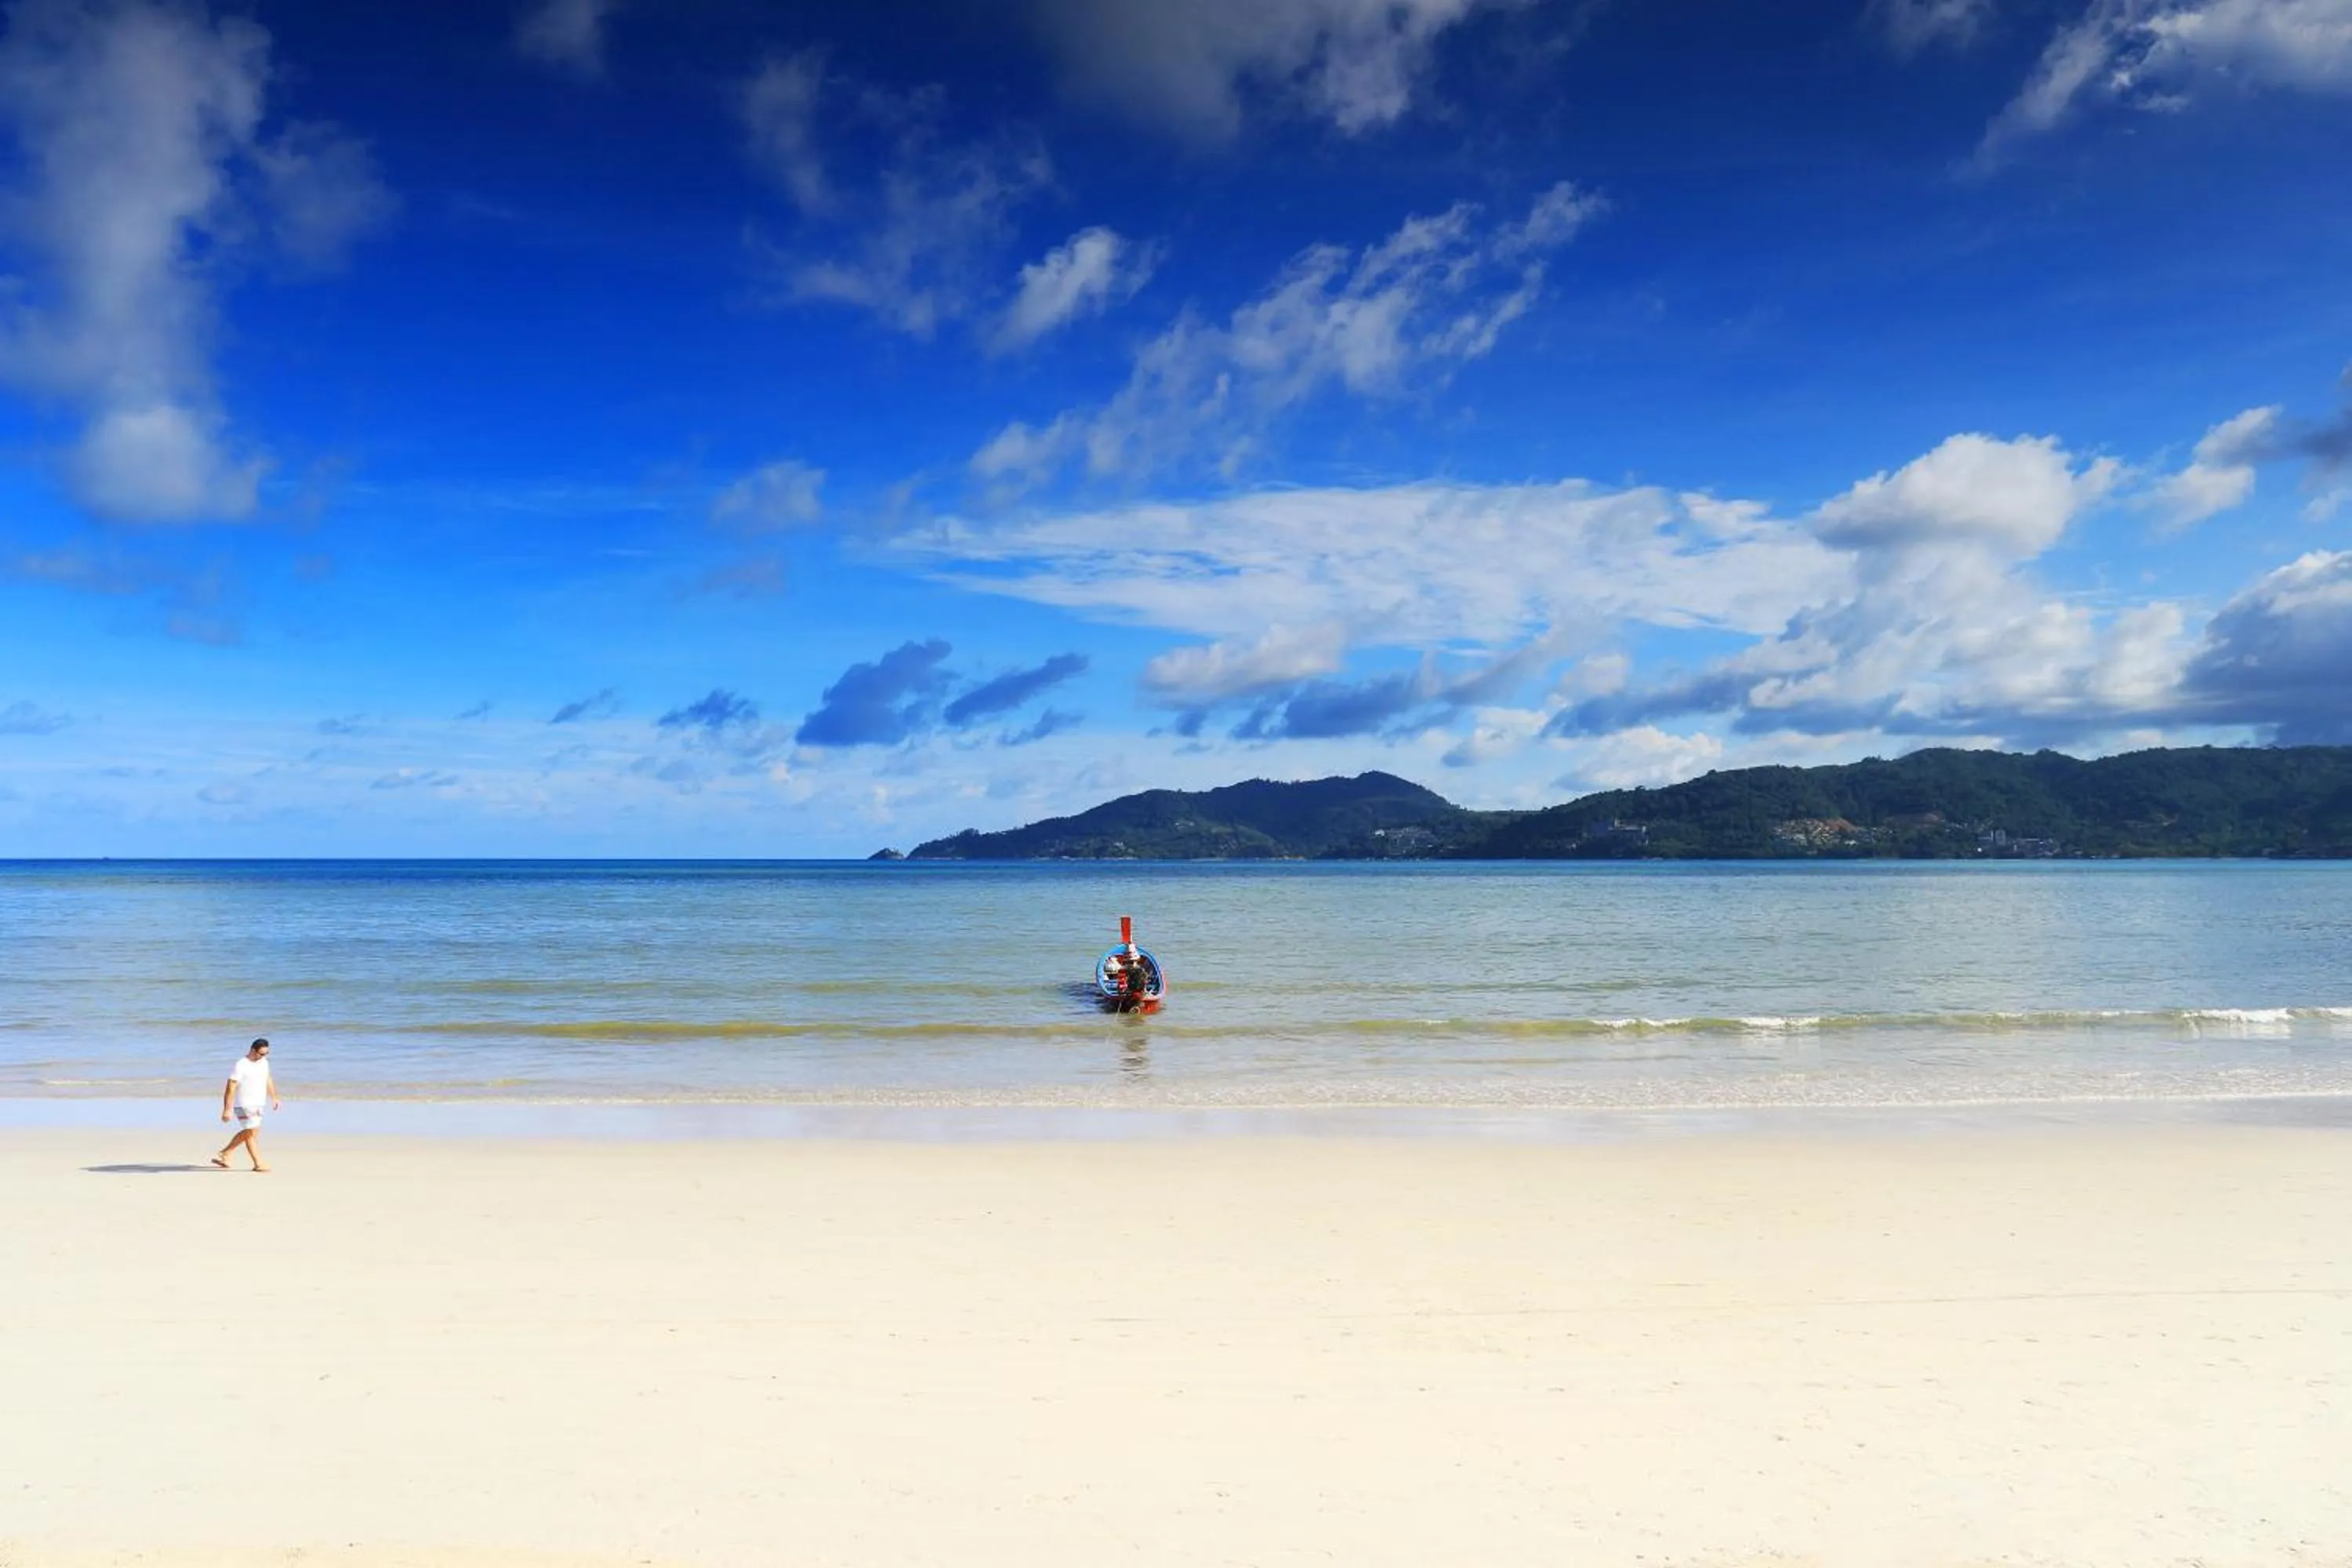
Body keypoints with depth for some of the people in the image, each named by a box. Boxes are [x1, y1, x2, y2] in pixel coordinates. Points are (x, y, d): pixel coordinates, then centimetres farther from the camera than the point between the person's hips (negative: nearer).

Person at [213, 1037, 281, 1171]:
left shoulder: (264, 1062, 6)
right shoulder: (241, 1066, -18)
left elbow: (268, 1080, 21)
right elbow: (230, 1088, -19)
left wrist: (273, 1098, 22)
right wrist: (227, 1110, -21)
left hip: (258, 1104, 8)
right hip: (245, 1105, -8)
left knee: (246, 1133, 17)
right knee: (252, 1133, -3)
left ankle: (223, 1155, 28)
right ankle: (258, 1164, 4)